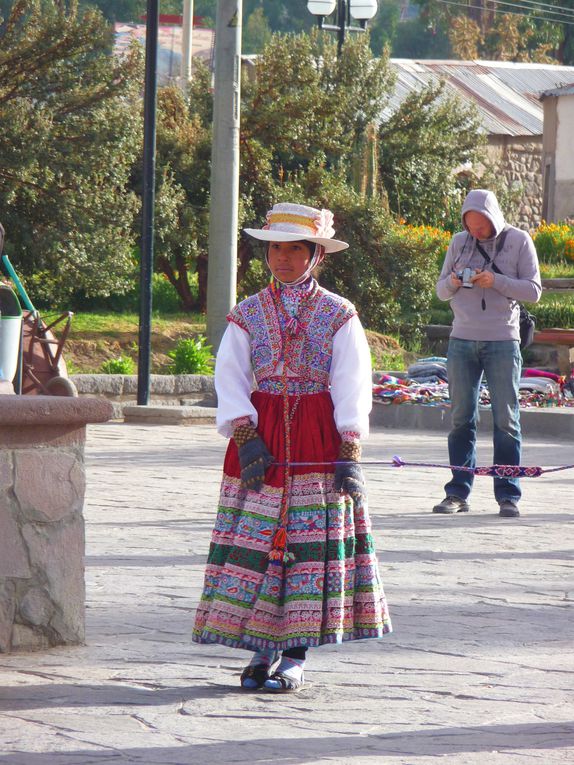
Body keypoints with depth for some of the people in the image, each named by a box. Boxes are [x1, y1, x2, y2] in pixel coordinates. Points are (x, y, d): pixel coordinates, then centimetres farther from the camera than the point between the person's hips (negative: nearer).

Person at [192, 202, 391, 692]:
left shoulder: (339, 316, 5)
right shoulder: (248, 314, 10)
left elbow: (353, 385, -1)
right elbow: (229, 377, 1)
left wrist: (350, 451, -12)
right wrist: (245, 437, -14)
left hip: (318, 438, -2)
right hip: (260, 434, 2)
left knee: (312, 540, -6)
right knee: (256, 539, -2)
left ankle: (295, 658, -2)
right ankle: (262, 652, 5)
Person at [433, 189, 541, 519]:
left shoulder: (519, 241, 0)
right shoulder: (459, 242, 9)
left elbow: (533, 291, -3)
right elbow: (441, 290, 13)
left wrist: (496, 282, -17)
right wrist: (452, 283, -10)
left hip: (503, 342, -3)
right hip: (463, 340, 3)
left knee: (506, 419, -2)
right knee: (461, 418, 3)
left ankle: (508, 495, 1)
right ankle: (458, 492, 8)